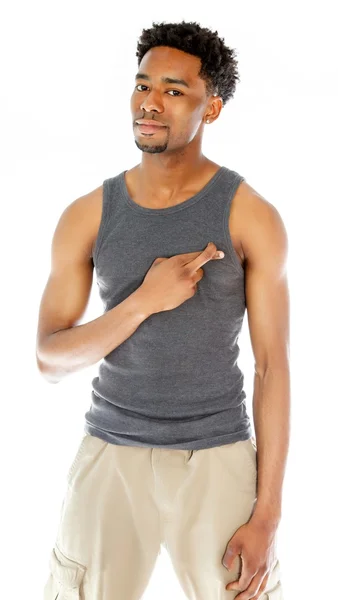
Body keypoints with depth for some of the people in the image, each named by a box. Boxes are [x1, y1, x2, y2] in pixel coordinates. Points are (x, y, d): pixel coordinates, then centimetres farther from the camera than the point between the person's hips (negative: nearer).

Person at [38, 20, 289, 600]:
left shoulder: (252, 216, -8)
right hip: (111, 452, 2)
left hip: (218, 457, -2)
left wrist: (266, 516, -11)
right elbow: (49, 361, -3)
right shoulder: (87, 215, -1)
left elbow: (274, 364, -7)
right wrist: (145, 301, -20)